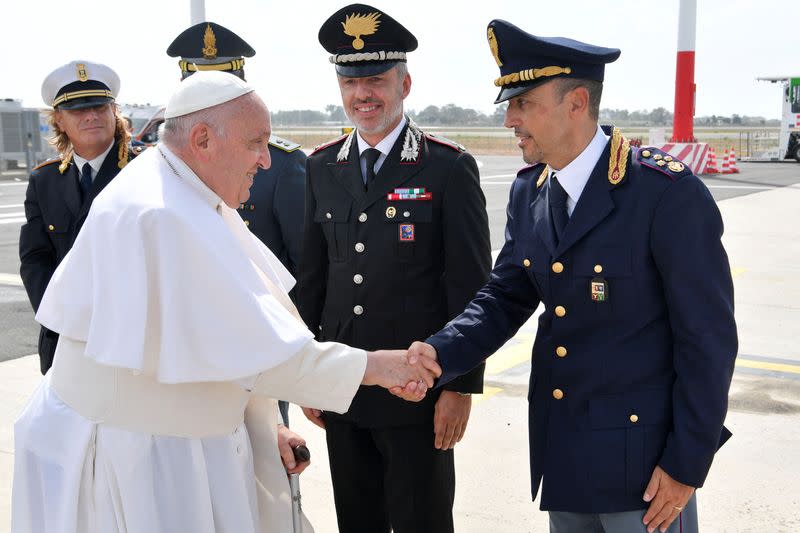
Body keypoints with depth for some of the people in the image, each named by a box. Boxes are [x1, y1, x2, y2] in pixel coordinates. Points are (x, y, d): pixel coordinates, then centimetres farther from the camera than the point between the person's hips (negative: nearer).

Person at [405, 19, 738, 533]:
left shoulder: (668, 192, -19)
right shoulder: (528, 192, 2)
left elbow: (708, 336, -16)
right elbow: (506, 296, 5)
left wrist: (687, 463, -14)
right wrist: (440, 354, -13)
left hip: (640, 448, -6)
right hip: (560, 443, 6)